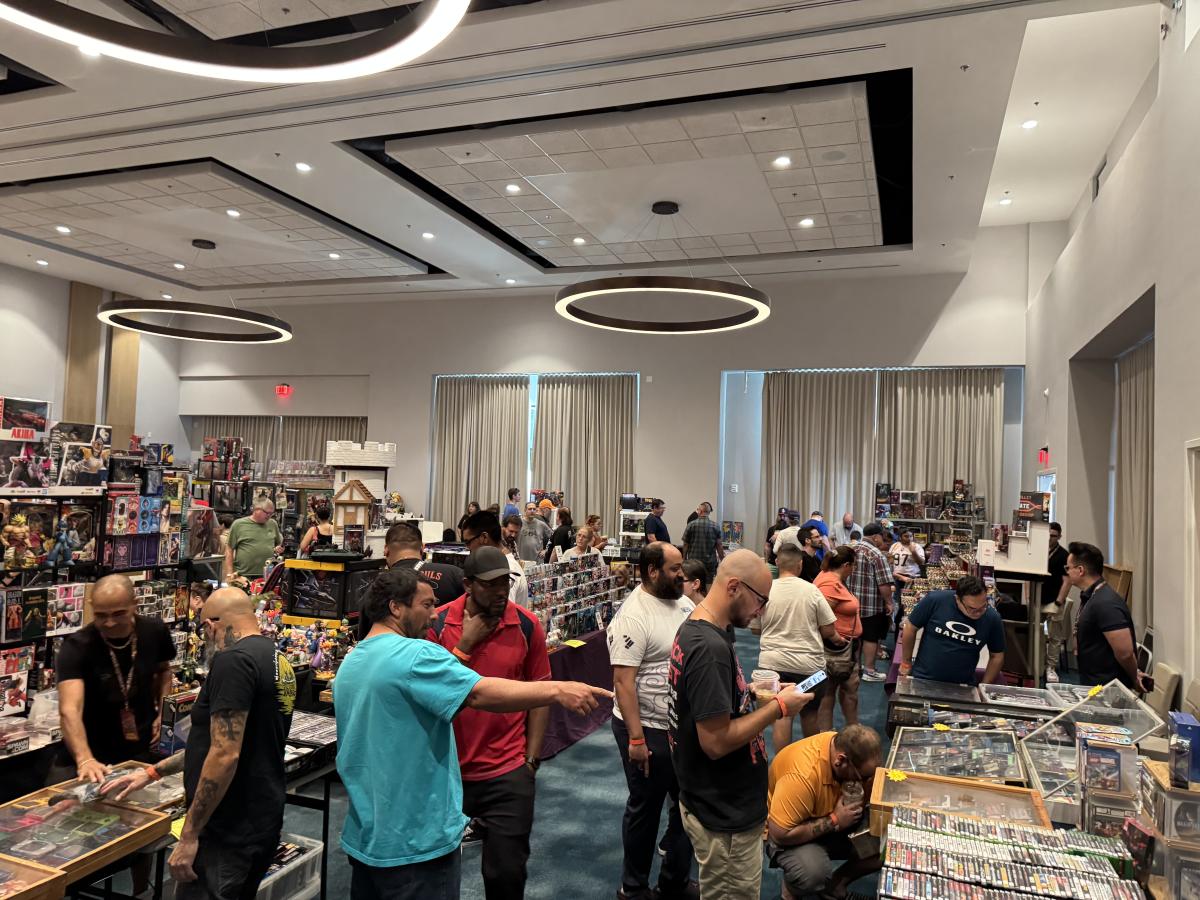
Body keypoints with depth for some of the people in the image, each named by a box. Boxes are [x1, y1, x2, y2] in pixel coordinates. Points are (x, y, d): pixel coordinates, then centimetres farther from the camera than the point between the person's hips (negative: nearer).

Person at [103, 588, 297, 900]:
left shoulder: (234, 660, -18)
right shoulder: (278, 660, 11)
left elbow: (225, 756, -24)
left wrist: (189, 836, -17)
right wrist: (152, 773, 22)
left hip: (230, 833, -9)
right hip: (265, 824, 9)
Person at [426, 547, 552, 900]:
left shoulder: (527, 625, -7)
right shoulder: (438, 624, -9)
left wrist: (532, 759, -2)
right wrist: (464, 645, -17)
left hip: (509, 772, -1)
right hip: (448, 770, 1)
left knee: (506, 871, 7)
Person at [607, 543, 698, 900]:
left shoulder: (684, 603, 4)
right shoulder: (632, 616, -22)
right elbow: (623, 681, -23)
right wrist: (636, 739, -24)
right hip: (649, 731, -8)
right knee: (645, 810, 10)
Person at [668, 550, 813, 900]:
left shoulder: (694, 629, 3)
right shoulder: (710, 647, -29)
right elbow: (716, 741, -28)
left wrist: (756, 692, 6)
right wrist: (777, 707, -20)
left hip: (719, 805, 9)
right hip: (726, 817, -9)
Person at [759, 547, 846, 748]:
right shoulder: (811, 590, -9)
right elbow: (828, 629, -4)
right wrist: (837, 639, 18)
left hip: (773, 663, 0)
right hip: (809, 663, 1)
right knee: (810, 712, 19)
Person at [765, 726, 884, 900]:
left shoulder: (849, 747, -17)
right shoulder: (802, 774, -36)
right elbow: (780, 834, -32)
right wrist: (834, 820, -28)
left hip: (837, 822, 7)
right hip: (792, 831, -7)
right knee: (815, 874, -35)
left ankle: (837, 883, 8)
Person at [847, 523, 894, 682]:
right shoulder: (876, 554, -17)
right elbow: (884, 584, -21)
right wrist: (889, 602, -10)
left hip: (851, 603, 7)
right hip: (872, 605, -7)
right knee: (871, 637, 5)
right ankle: (869, 671, 12)